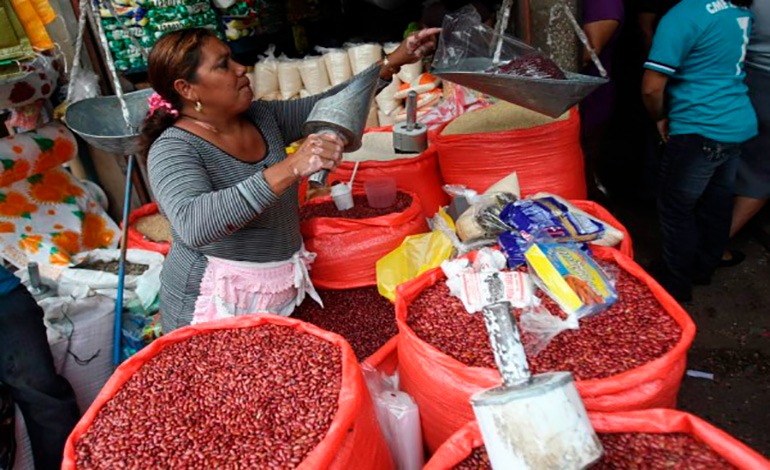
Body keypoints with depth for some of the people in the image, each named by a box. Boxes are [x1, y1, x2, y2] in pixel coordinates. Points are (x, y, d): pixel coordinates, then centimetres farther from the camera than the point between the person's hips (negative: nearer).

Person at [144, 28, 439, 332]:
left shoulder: (261, 117, 1)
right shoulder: (173, 149, -18)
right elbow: (194, 224, -36)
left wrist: (393, 62, 3)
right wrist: (289, 169, -43)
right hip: (220, 307, -6)